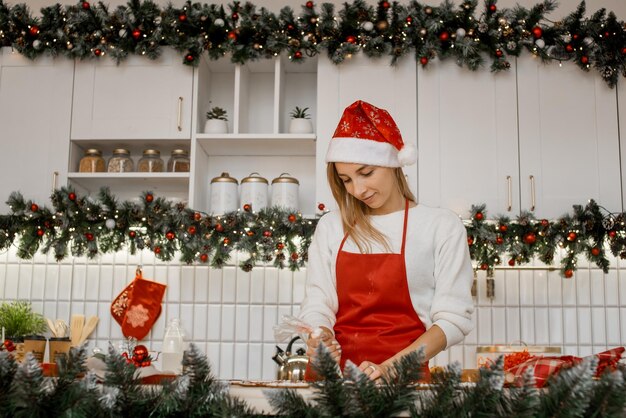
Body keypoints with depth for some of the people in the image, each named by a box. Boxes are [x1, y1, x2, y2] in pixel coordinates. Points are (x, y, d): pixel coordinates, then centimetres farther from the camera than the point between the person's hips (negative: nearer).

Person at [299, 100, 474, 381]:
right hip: (335, 367, 3)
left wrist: (389, 368, -13)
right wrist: (319, 337, -11)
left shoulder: (442, 226, 4)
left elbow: (453, 317, -2)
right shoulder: (331, 226, 14)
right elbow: (317, 303, 11)